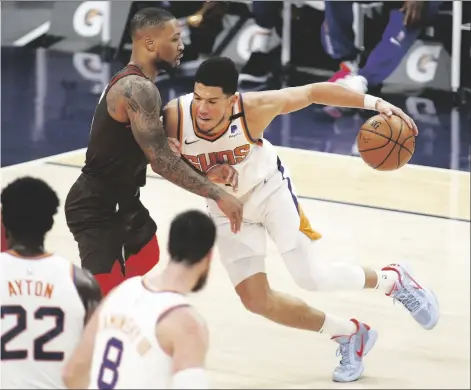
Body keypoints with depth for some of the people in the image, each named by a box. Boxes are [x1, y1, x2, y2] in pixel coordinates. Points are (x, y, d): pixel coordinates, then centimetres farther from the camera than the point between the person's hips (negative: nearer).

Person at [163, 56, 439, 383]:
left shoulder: (254, 108, -33)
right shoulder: (174, 117, -32)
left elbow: (313, 92, -20)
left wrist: (374, 103, -21)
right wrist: (205, 176, -32)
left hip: (269, 189, -3)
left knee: (311, 276, -8)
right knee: (255, 299, -3)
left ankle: (392, 280, 22)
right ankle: (349, 334, 18)